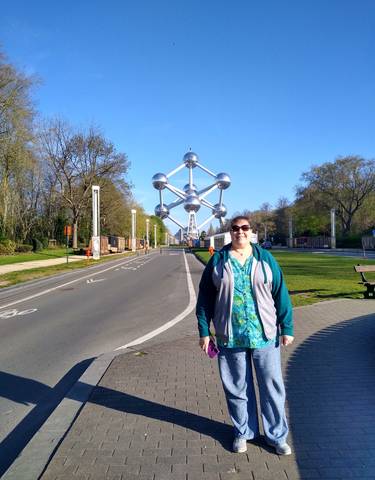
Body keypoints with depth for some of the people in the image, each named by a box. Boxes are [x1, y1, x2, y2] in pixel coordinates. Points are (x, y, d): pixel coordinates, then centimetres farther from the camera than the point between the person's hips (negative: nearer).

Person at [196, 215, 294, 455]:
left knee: (272, 385, 9)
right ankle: (243, 433, 34)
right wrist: (204, 331, 0)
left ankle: (277, 435, 29)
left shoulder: (265, 258, 1)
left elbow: (280, 294, 2)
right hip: (230, 337, 0)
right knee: (237, 387, 13)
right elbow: (205, 297, 2)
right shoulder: (218, 260, 0)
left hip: (264, 335, 0)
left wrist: (287, 327, -1)